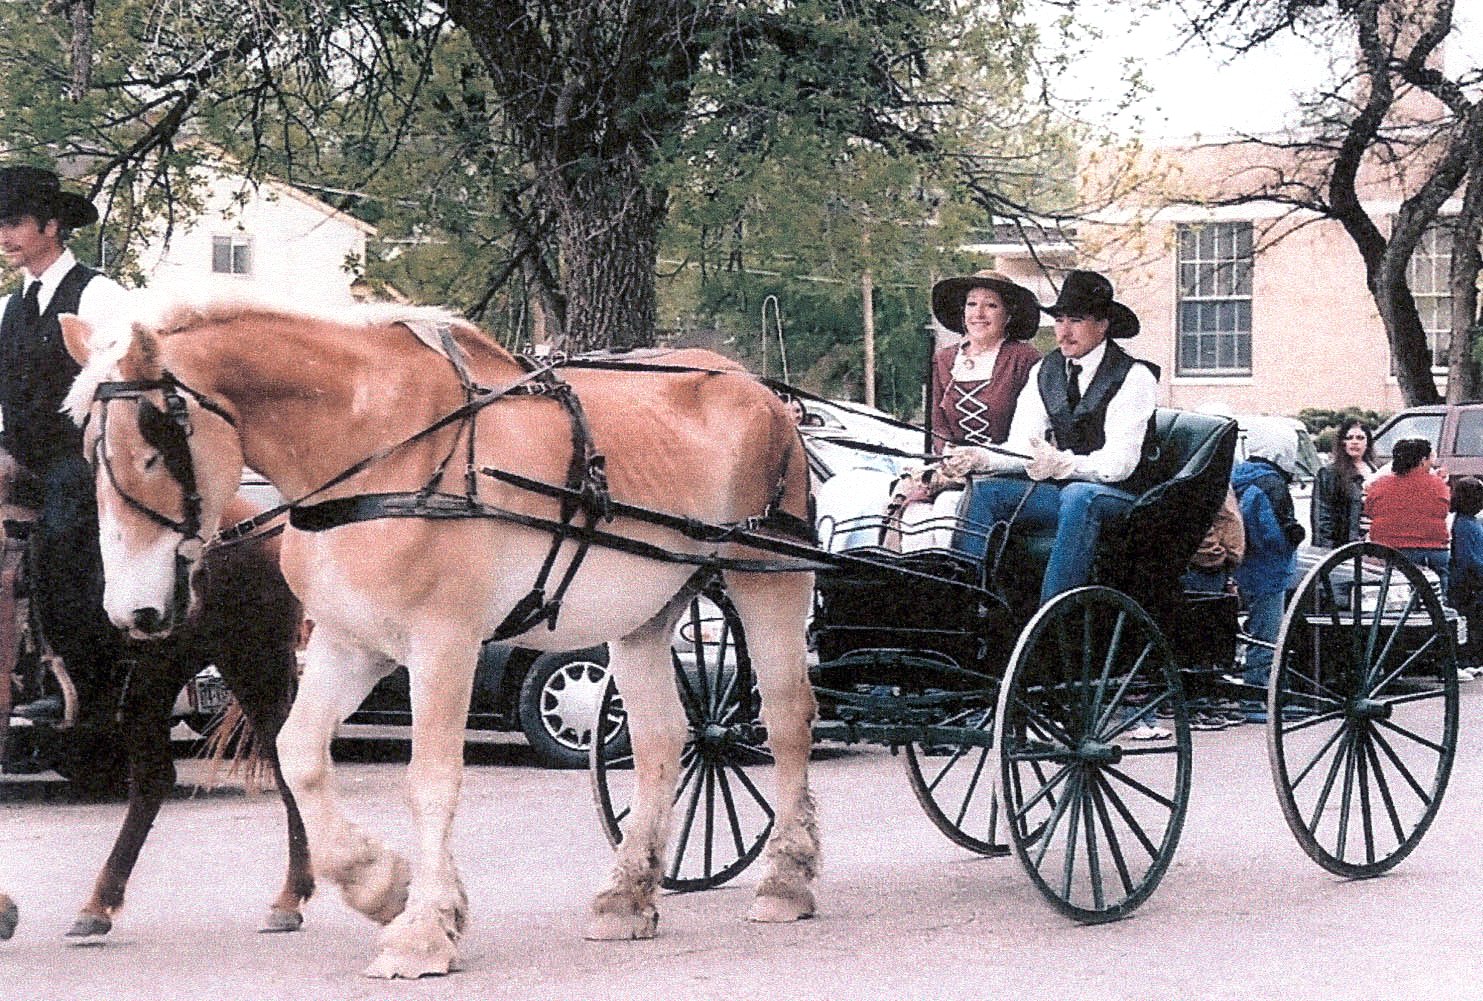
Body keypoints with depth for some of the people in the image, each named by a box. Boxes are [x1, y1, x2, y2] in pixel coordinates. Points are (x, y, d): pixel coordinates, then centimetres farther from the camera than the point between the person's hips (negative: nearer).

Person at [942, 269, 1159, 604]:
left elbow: (1119, 462, -20)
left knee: (1078, 496, -39)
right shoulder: (1044, 372, 9)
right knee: (982, 491, -16)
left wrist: (1063, 464, -38)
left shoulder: (1134, 376, -10)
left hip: (1119, 497, -6)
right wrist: (981, 458, -19)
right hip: (1060, 490, 6)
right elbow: (1022, 446, 3)